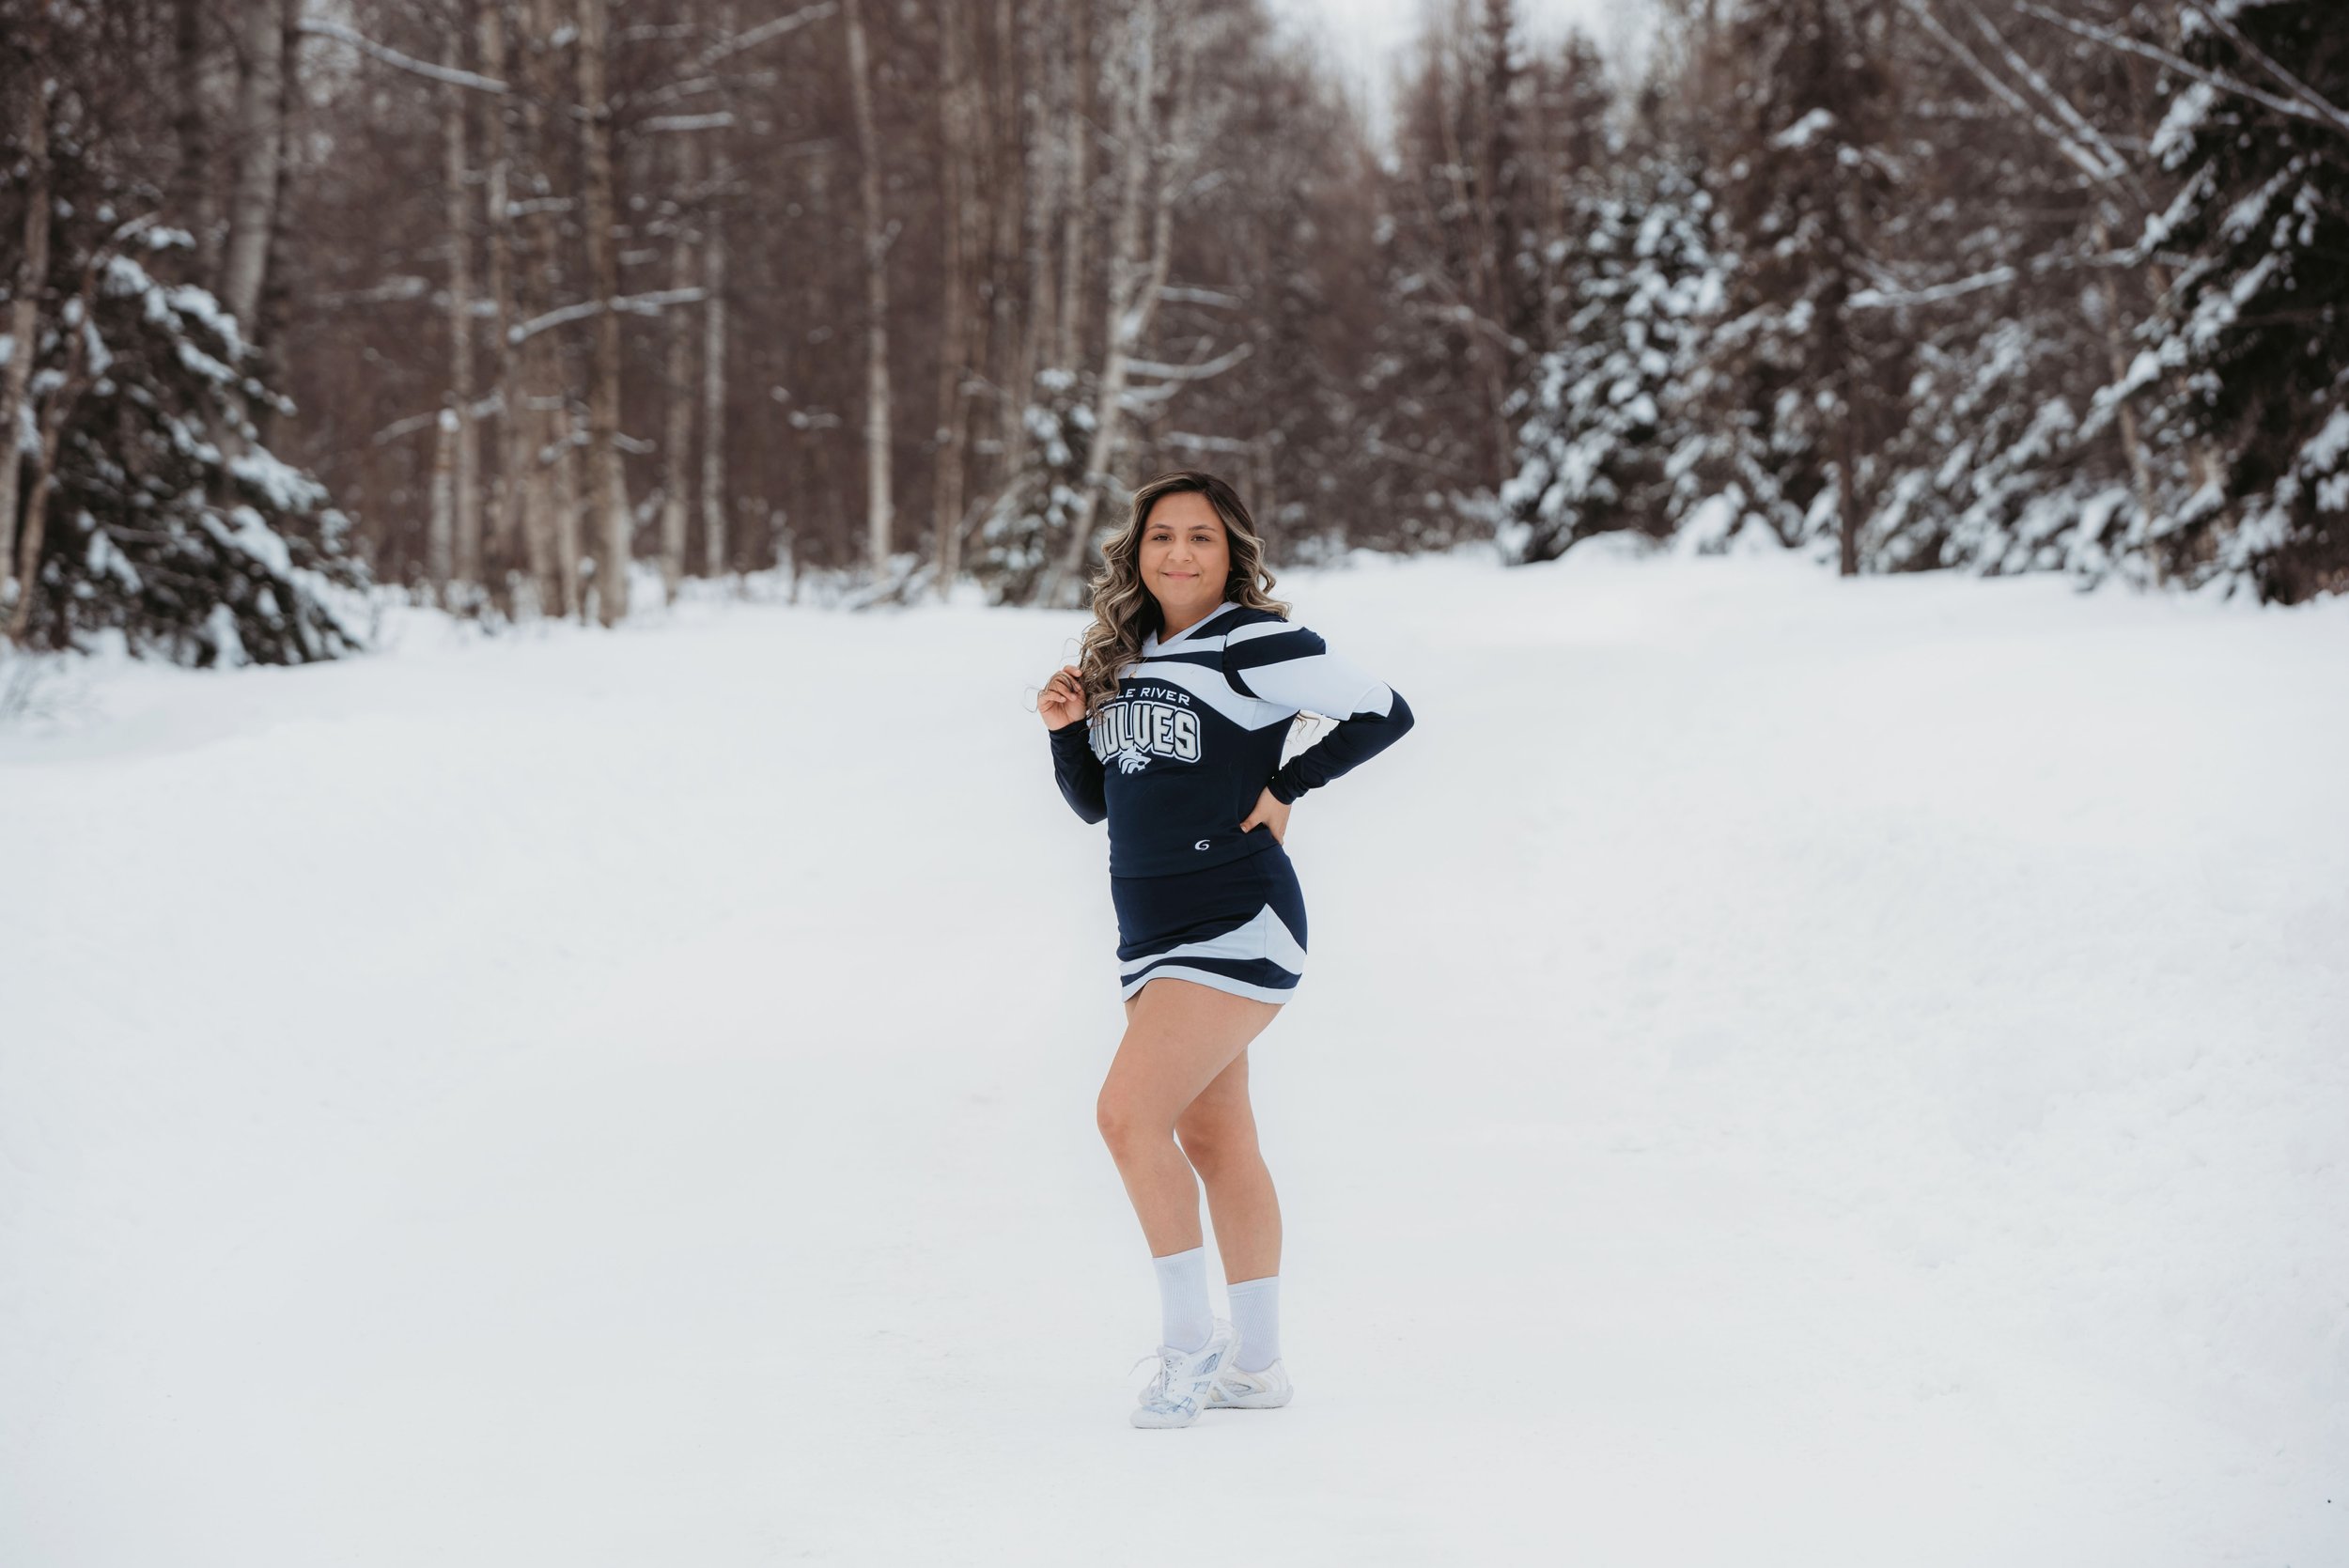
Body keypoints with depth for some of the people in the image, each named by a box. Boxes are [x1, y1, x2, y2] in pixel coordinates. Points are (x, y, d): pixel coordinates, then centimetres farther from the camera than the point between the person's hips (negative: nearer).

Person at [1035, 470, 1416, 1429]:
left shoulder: (1252, 644, -10)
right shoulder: (1123, 657, 13)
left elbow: (1385, 713, -11)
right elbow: (1093, 802, 18)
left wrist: (1285, 788, -9)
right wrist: (1066, 728, 1)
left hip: (1235, 926, -8)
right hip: (1151, 936, 8)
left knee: (1130, 1112, -17)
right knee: (1214, 1140, 11)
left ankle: (1189, 1340, -6)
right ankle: (1257, 1365, 18)